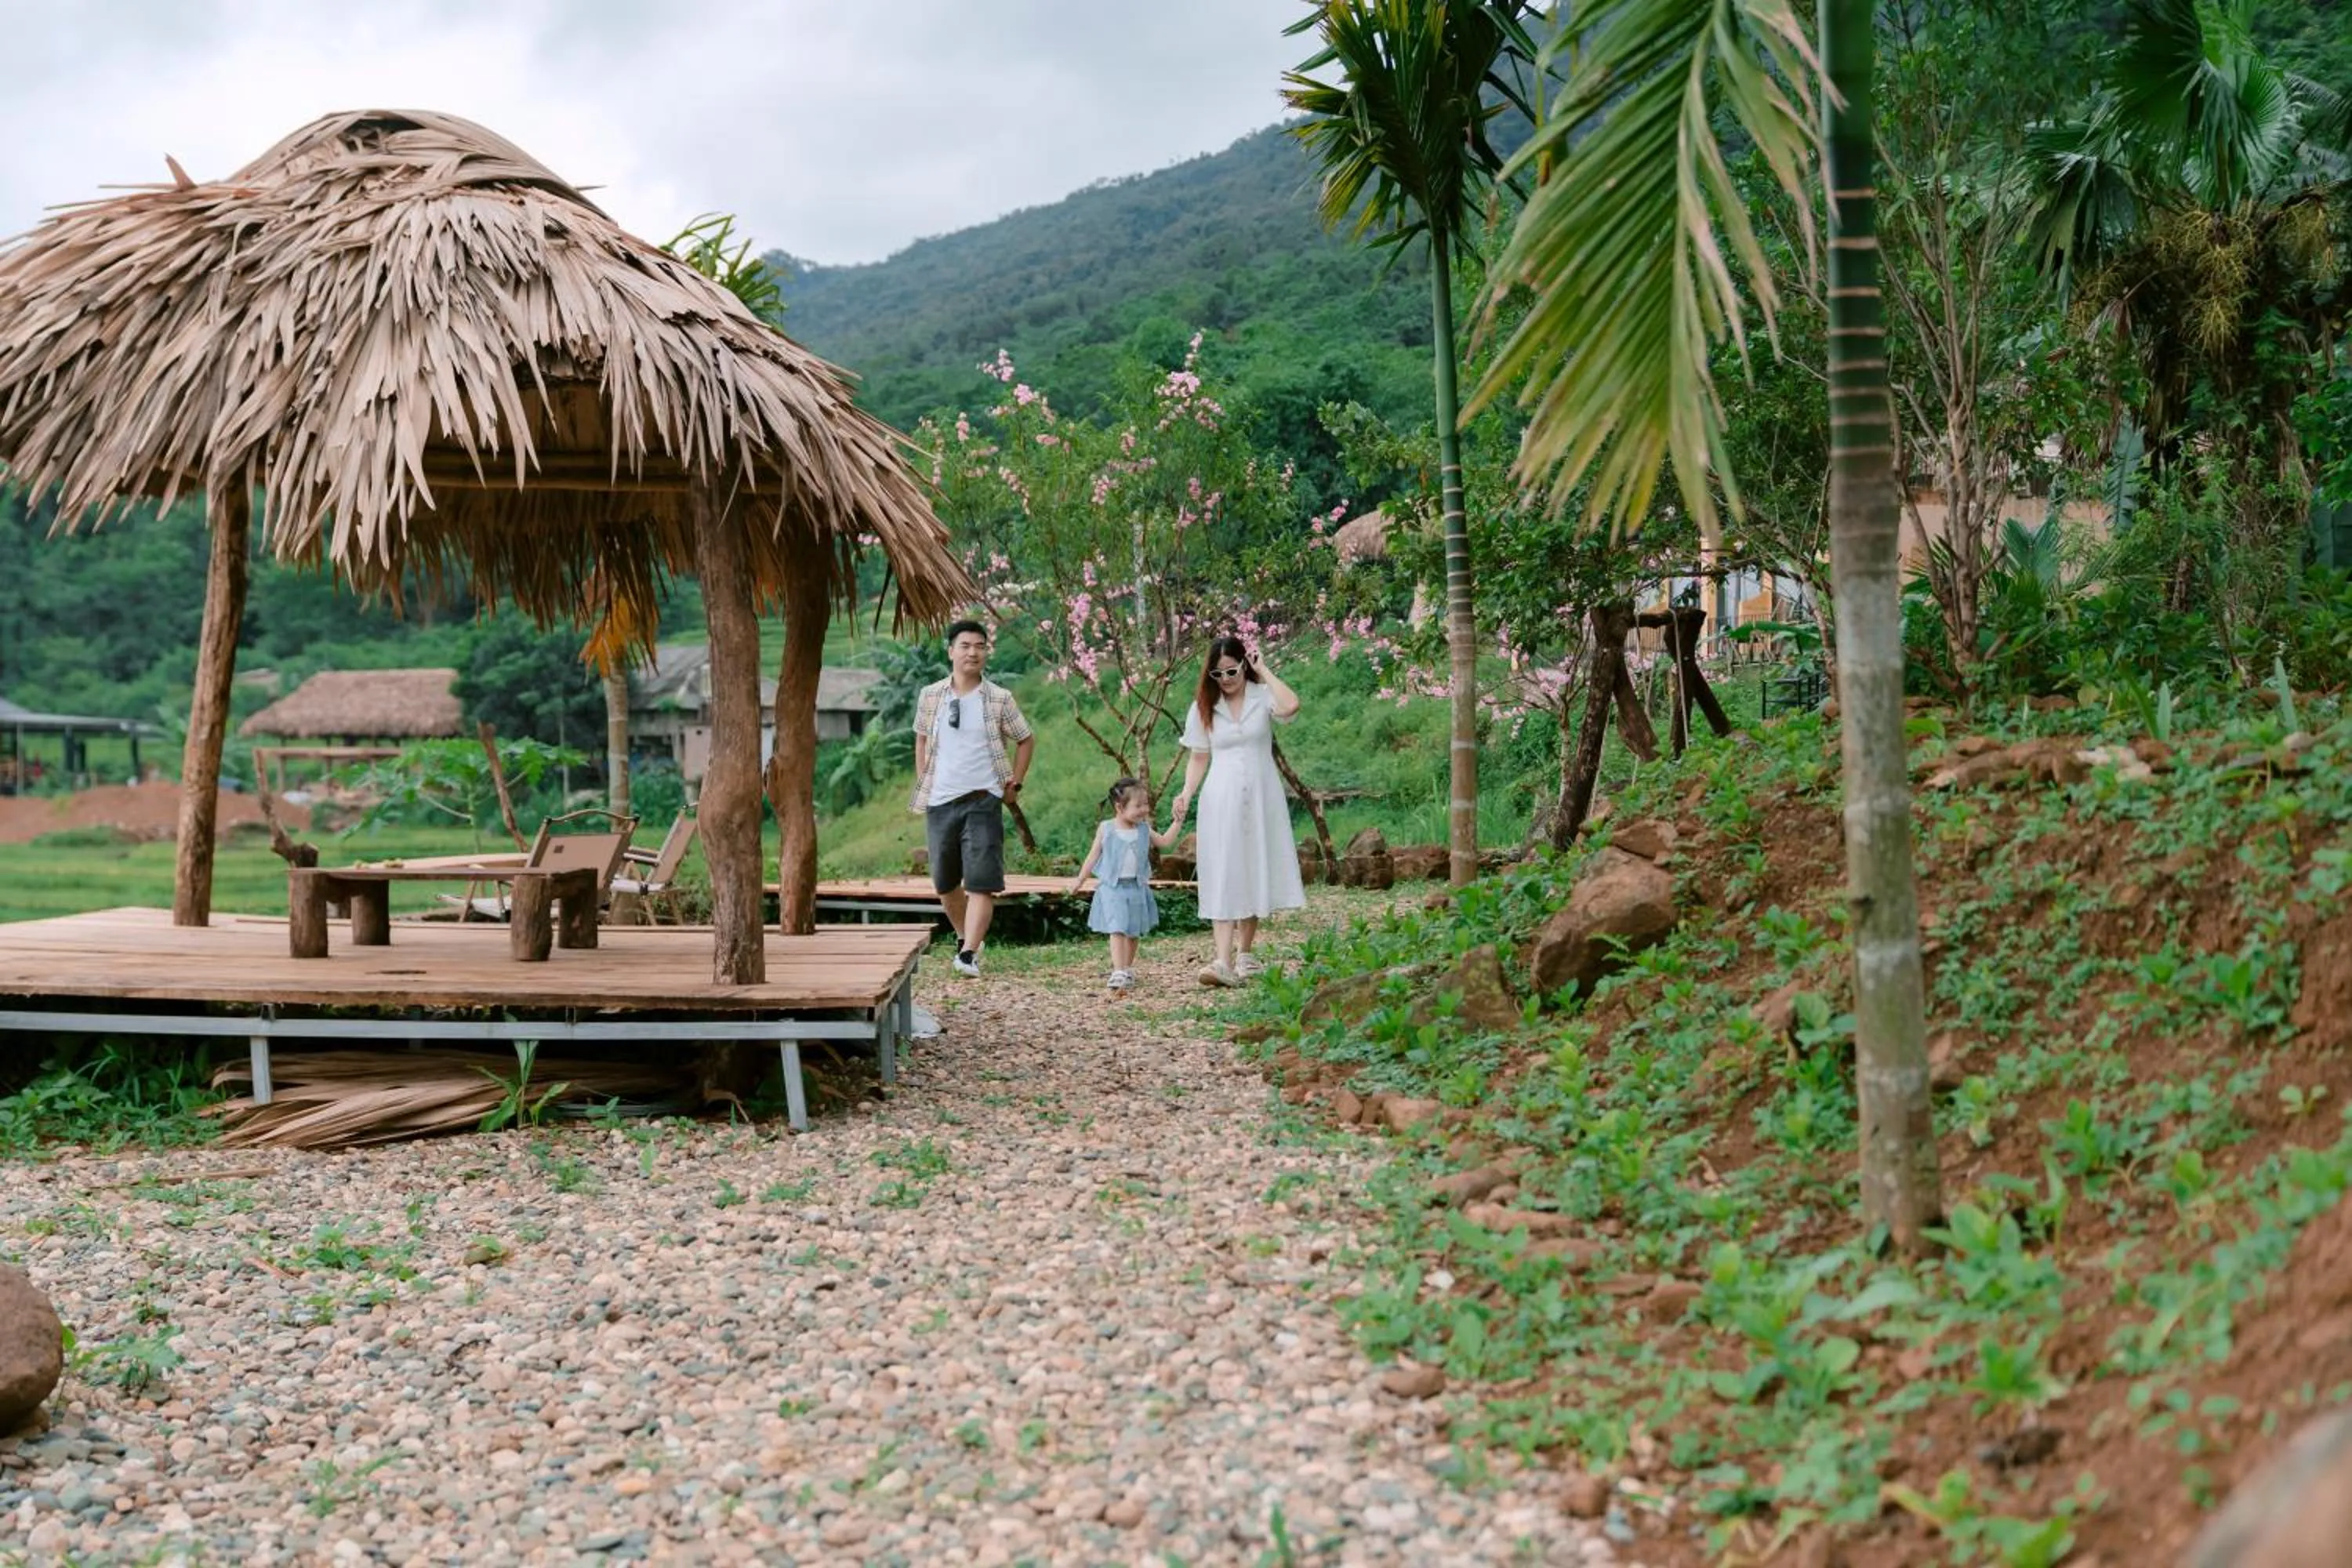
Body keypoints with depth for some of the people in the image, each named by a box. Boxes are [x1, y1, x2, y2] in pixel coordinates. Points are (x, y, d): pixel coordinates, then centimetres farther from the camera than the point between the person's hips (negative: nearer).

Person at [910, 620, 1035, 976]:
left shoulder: (999, 699, -2)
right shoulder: (931, 696, 4)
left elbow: (1025, 740, 10)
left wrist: (1014, 785, 3)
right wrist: (921, 783, 11)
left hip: (983, 801, -3)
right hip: (940, 802, 3)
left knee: (981, 881, -13)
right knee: (945, 883, 13)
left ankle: (969, 954, -15)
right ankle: (966, 936, 35)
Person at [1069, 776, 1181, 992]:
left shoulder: (1143, 829, 5)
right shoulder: (1106, 830, -5)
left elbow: (1165, 841, 10)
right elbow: (1094, 855, 4)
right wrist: (1080, 880, 7)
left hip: (1137, 887, 4)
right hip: (1113, 887, -4)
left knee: (1134, 932, 12)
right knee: (1117, 930, -14)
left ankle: (1127, 969, 28)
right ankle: (1118, 973, -18)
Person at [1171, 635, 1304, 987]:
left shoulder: (1263, 696, -2)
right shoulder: (1203, 708, 4)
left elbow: (1290, 707, -25)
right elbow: (1199, 758, 8)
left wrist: (1264, 671, -13)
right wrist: (1186, 794, -7)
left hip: (1261, 796, 0)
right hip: (1221, 799, 0)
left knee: (1255, 871, 8)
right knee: (1223, 876, -9)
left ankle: (1245, 952, 25)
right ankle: (1224, 962, -18)